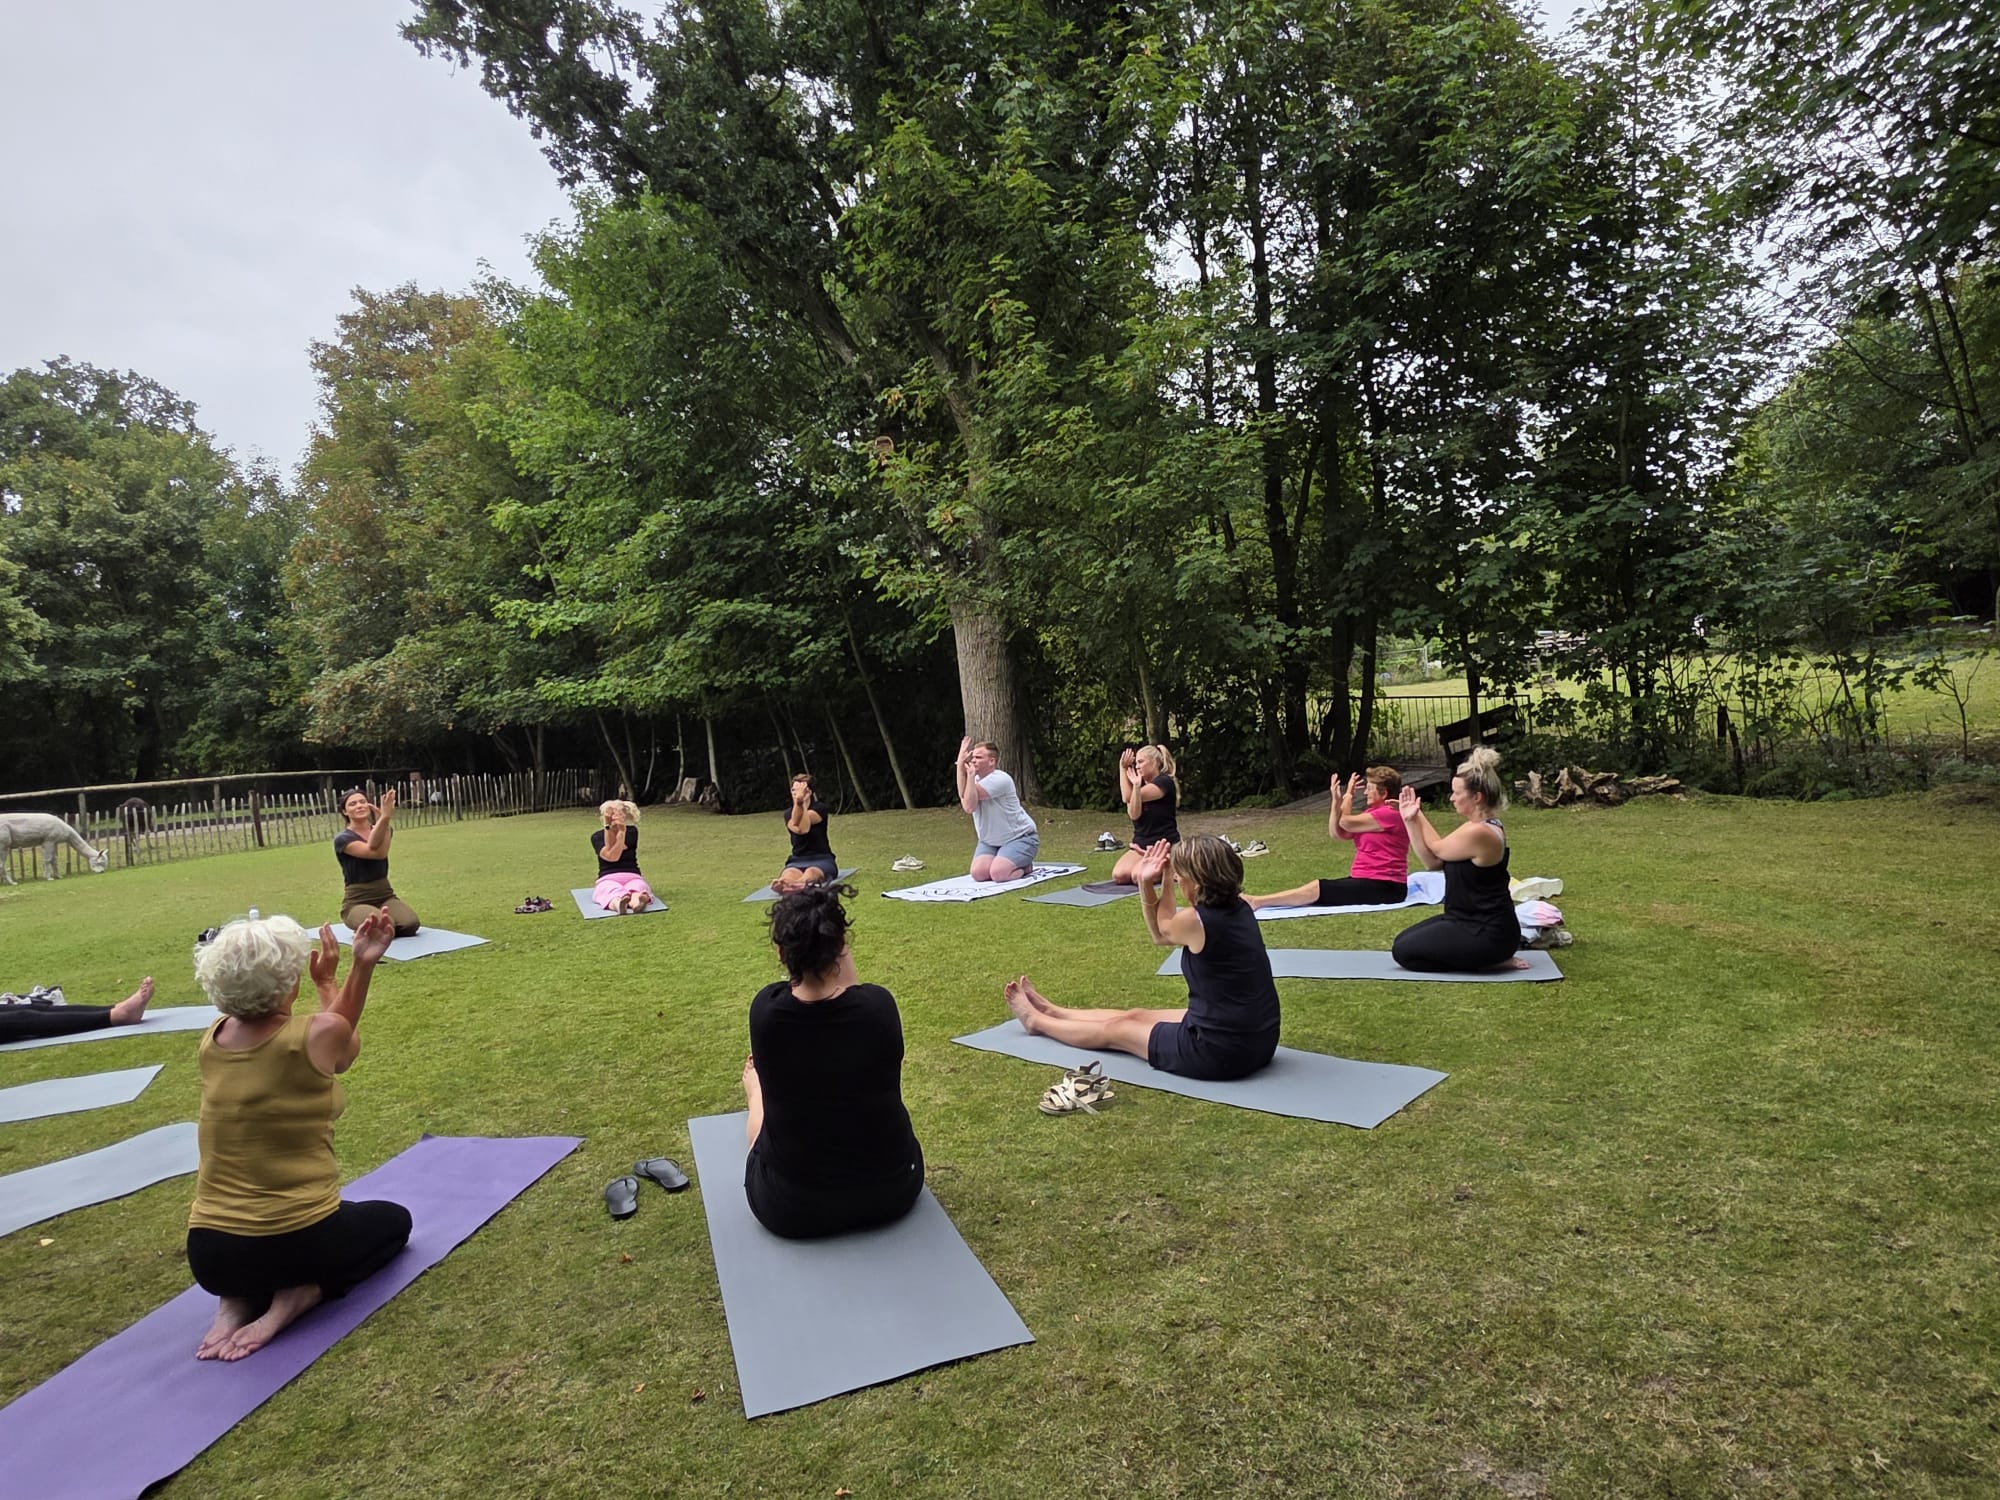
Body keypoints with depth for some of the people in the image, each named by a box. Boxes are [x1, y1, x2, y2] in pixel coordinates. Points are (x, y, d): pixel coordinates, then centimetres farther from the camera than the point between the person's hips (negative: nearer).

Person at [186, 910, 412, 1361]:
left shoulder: (212, 1040, 0)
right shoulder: (319, 1033, -19)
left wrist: (362, 966, 8)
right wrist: (328, 984, 16)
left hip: (209, 1254, 6)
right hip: (296, 1241, -6)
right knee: (394, 1220, 26)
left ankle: (238, 1300, 10)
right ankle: (299, 1294, 0)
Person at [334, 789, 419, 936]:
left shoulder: (384, 829, 5)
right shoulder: (342, 839, -7)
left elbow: (381, 852, -21)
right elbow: (376, 852, -27)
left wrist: (384, 818, -37)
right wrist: (384, 817, -39)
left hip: (385, 895, 4)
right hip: (357, 902, -4)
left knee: (410, 924, -26)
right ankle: (362, 929, 2)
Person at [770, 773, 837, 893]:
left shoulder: (820, 808, 1)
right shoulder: (789, 812, 8)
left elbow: (804, 828, -20)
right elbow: (796, 828, -18)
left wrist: (802, 803, -28)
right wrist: (798, 803, -31)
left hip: (821, 859, -2)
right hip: (797, 860, 2)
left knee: (811, 872, -39)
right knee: (789, 873, -35)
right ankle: (783, 884, -70)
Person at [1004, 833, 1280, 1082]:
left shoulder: (1195, 921, -22)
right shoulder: (1239, 908, 3)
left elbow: (1164, 927, 5)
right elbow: (1161, 935, 11)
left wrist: (1165, 878, 10)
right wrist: (1146, 883, 1)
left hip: (1221, 1052, -8)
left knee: (1115, 1030, 15)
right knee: (1136, 1016, 25)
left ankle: (1038, 1021, 39)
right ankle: (1052, 1012, 46)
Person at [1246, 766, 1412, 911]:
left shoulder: (1389, 814, -12)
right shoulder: (1373, 813, 19)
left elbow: (1345, 822, -12)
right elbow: (1335, 833, 9)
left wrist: (1349, 794, 1)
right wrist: (1337, 800, -3)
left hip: (1384, 887, -9)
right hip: (1366, 881, 9)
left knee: (1318, 889, -21)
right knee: (1318, 888, -8)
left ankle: (1257, 902, -29)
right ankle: (1258, 901, -21)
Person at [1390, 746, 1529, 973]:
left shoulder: (1478, 833, -26)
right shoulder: (1478, 826, 6)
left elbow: (1437, 848, -6)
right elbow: (1433, 861, 6)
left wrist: (1419, 815, 7)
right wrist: (1411, 821, -1)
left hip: (1489, 934, -10)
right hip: (1472, 921, 10)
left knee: (1404, 951, -8)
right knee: (1403, 940, 12)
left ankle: (1491, 959, -3)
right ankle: (1492, 956, 12)